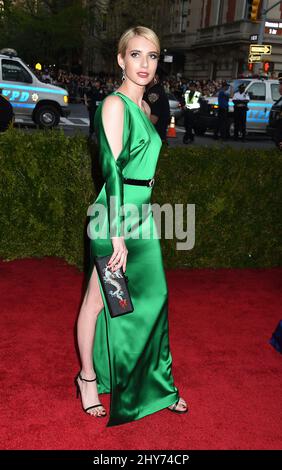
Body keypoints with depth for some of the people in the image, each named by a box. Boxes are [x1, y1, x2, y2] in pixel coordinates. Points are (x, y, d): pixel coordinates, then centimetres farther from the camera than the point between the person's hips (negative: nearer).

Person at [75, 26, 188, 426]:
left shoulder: (144, 107, 12)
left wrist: (144, 216, 18)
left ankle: (154, 382, 31)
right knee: (99, 299, 6)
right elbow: (112, 171, -20)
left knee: (151, 296, 14)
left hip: (142, 212, 9)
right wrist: (118, 236, -21)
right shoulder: (114, 104, -14)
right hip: (117, 214, -9)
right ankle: (88, 377, 26)